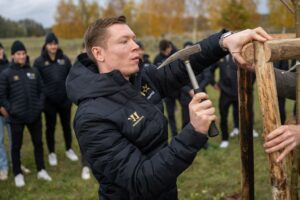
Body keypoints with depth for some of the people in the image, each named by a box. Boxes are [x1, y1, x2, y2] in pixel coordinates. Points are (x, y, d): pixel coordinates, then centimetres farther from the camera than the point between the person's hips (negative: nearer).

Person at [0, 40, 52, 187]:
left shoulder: (33, 72, 5)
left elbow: (41, 91, 11)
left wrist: (40, 106, -1)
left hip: (35, 116, 3)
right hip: (16, 118, -3)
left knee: (38, 143, 13)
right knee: (16, 146, 8)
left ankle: (41, 170, 27)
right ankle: (18, 174, 22)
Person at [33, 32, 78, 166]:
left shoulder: (64, 59, 1)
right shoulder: (39, 61, -6)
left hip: (65, 99, 2)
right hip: (49, 101, -2)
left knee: (67, 126, 15)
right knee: (50, 128, 11)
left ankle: (69, 150, 32)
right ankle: (51, 153, 26)